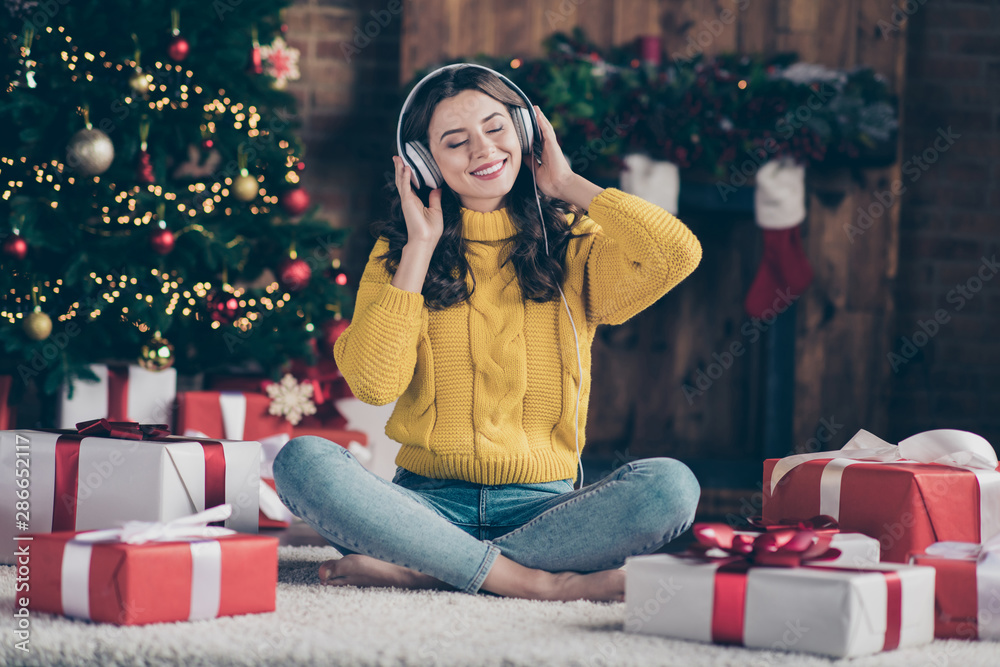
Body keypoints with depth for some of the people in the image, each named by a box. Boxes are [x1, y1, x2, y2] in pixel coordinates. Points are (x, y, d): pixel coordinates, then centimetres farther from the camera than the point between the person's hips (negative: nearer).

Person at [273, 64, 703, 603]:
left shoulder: (575, 245, 9)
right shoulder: (399, 252, 10)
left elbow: (679, 253, -13)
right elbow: (373, 383, -6)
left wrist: (568, 185, 1)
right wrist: (421, 248, -1)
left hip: (540, 508, 0)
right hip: (429, 504, 0)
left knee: (671, 485, -29)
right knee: (301, 461, -28)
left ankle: (418, 571, -28)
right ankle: (533, 580, -30)